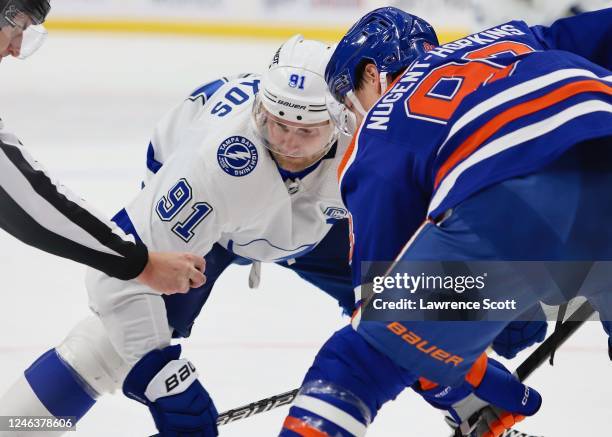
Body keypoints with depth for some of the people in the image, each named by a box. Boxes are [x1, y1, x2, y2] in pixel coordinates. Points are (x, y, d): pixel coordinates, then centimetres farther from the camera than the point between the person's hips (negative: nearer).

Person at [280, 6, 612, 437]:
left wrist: (462, 388, 32)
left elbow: (386, 284, 23)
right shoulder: (510, 38, 37)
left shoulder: (379, 137, 25)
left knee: (356, 361, 16)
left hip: (507, 203, -4)